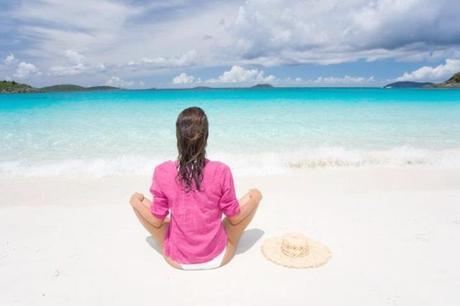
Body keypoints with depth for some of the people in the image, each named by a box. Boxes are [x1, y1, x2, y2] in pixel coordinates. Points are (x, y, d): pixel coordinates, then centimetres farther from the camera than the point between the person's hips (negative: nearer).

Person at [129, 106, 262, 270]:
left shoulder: (162, 172, -18)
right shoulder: (221, 171, -20)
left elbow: (157, 221, -9)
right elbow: (235, 218, -9)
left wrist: (138, 201, 11)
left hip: (177, 260, 1)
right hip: (217, 258, 0)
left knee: (136, 198, 15)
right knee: (255, 194, 13)